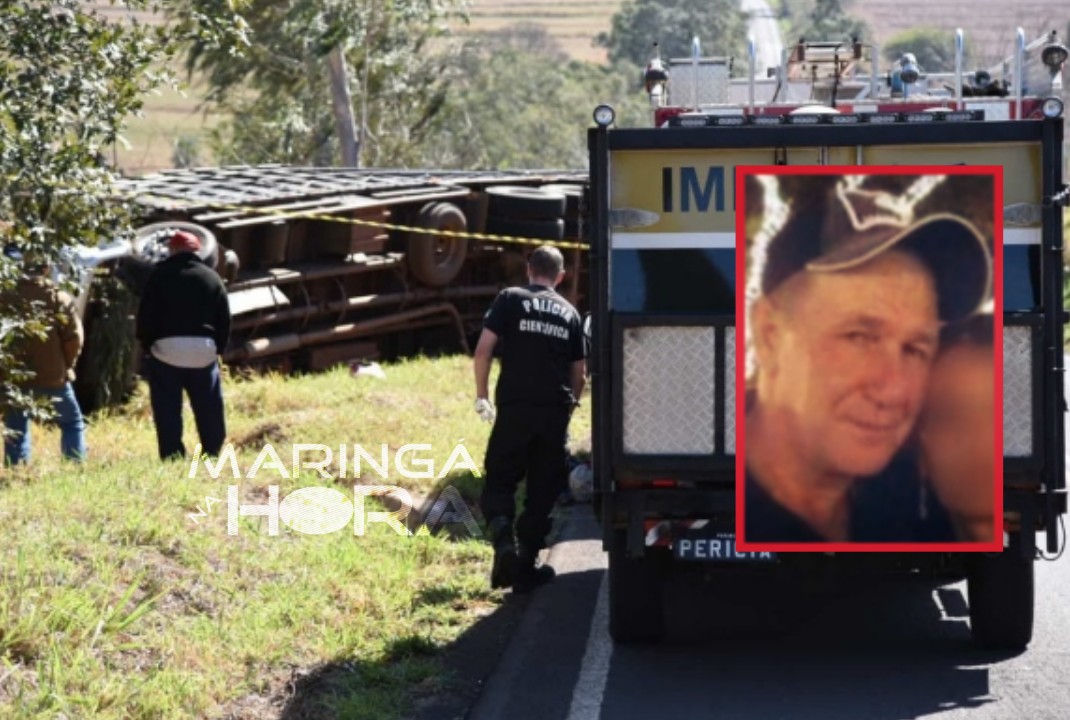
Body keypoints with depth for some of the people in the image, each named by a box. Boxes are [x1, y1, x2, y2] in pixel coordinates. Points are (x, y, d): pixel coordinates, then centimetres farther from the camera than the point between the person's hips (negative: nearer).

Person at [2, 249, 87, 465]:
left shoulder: (8, 297, -1)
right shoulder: (58, 298, -7)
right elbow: (74, 337, -10)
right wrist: (66, 365, 5)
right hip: (53, 375, -1)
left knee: (16, 429, 13)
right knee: (72, 423, 14)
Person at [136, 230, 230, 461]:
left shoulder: (160, 276, 0)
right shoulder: (211, 277, 9)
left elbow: (146, 316, -3)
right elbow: (225, 319, 8)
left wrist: (147, 345, 7)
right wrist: (218, 347, 13)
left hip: (166, 349, -2)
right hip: (203, 351, 2)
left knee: (168, 414, 1)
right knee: (209, 412, 10)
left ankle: (172, 461, -3)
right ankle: (212, 457, 11)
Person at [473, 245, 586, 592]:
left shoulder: (510, 299, 3)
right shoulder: (569, 313, 13)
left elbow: (483, 349, -5)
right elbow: (578, 373, 13)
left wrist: (481, 395, 5)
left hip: (514, 407, -2)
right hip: (555, 411, 2)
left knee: (499, 482, 7)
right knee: (543, 491, 11)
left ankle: (503, 539, -20)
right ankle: (525, 566, 12)